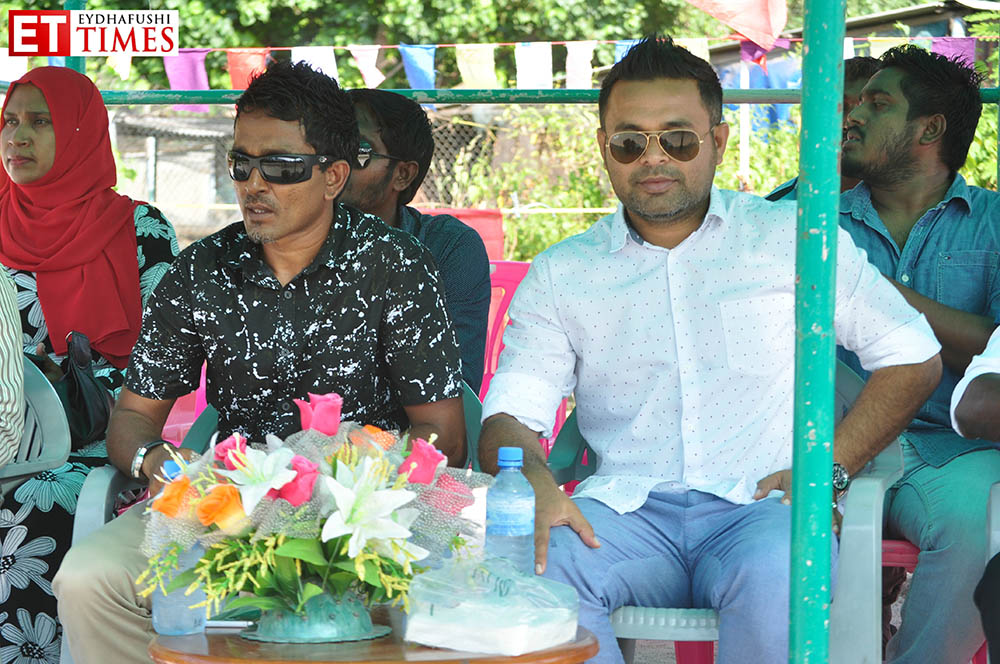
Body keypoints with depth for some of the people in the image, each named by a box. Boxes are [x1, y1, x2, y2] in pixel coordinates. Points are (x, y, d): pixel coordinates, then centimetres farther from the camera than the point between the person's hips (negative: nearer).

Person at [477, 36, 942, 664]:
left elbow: (914, 357, 14)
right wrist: (535, 482, -18)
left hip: (759, 505, -1)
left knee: (775, 571, -38)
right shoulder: (559, 275, 16)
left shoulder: (794, 236, 13)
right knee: (529, 564, -32)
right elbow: (510, 416, 7)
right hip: (626, 511, 1)